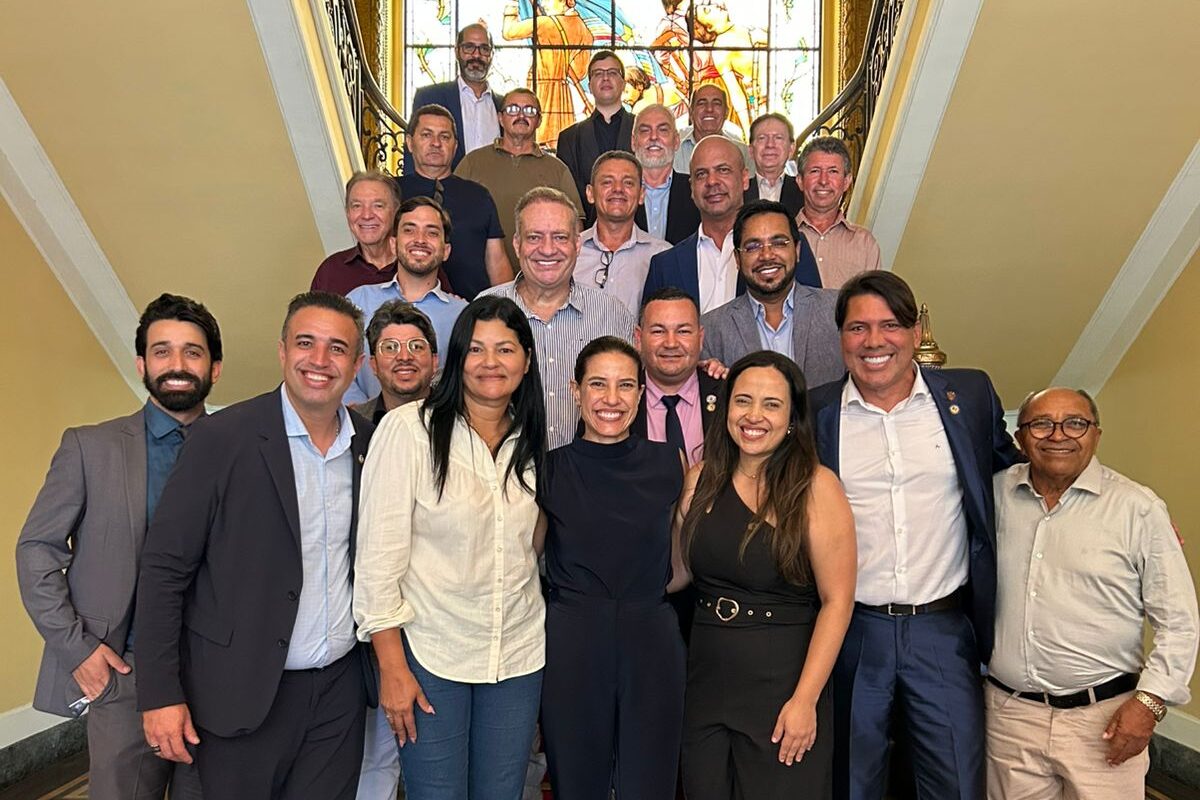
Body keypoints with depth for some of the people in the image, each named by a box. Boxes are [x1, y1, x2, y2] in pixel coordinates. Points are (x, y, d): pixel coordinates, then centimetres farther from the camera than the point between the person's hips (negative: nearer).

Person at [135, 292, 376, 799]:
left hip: (340, 691, 4)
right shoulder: (223, 438, -12)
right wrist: (160, 695, -11)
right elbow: (164, 569, -9)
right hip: (243, 694, -3)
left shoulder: (370, 444, 1)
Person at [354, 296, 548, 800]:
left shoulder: (530, 440, 5)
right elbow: (378, 555, -12)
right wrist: (392, 667, -13)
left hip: (519, 657, 5)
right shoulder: (409, 428, -11)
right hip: (429, 656, -4)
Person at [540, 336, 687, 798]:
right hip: (571, 645, -1)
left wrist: (645, 589, 0)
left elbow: (684, 564, 12)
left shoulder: (669, 462, 1)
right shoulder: (549, 469, -2)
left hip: (652, 643, 1)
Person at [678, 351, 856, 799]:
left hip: (782, 682, -4)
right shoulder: (702, 479, 2)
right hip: (705, 680, 4)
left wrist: (805, 700, -16)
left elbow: (837, 600, -14)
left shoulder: (815, 486, -12)